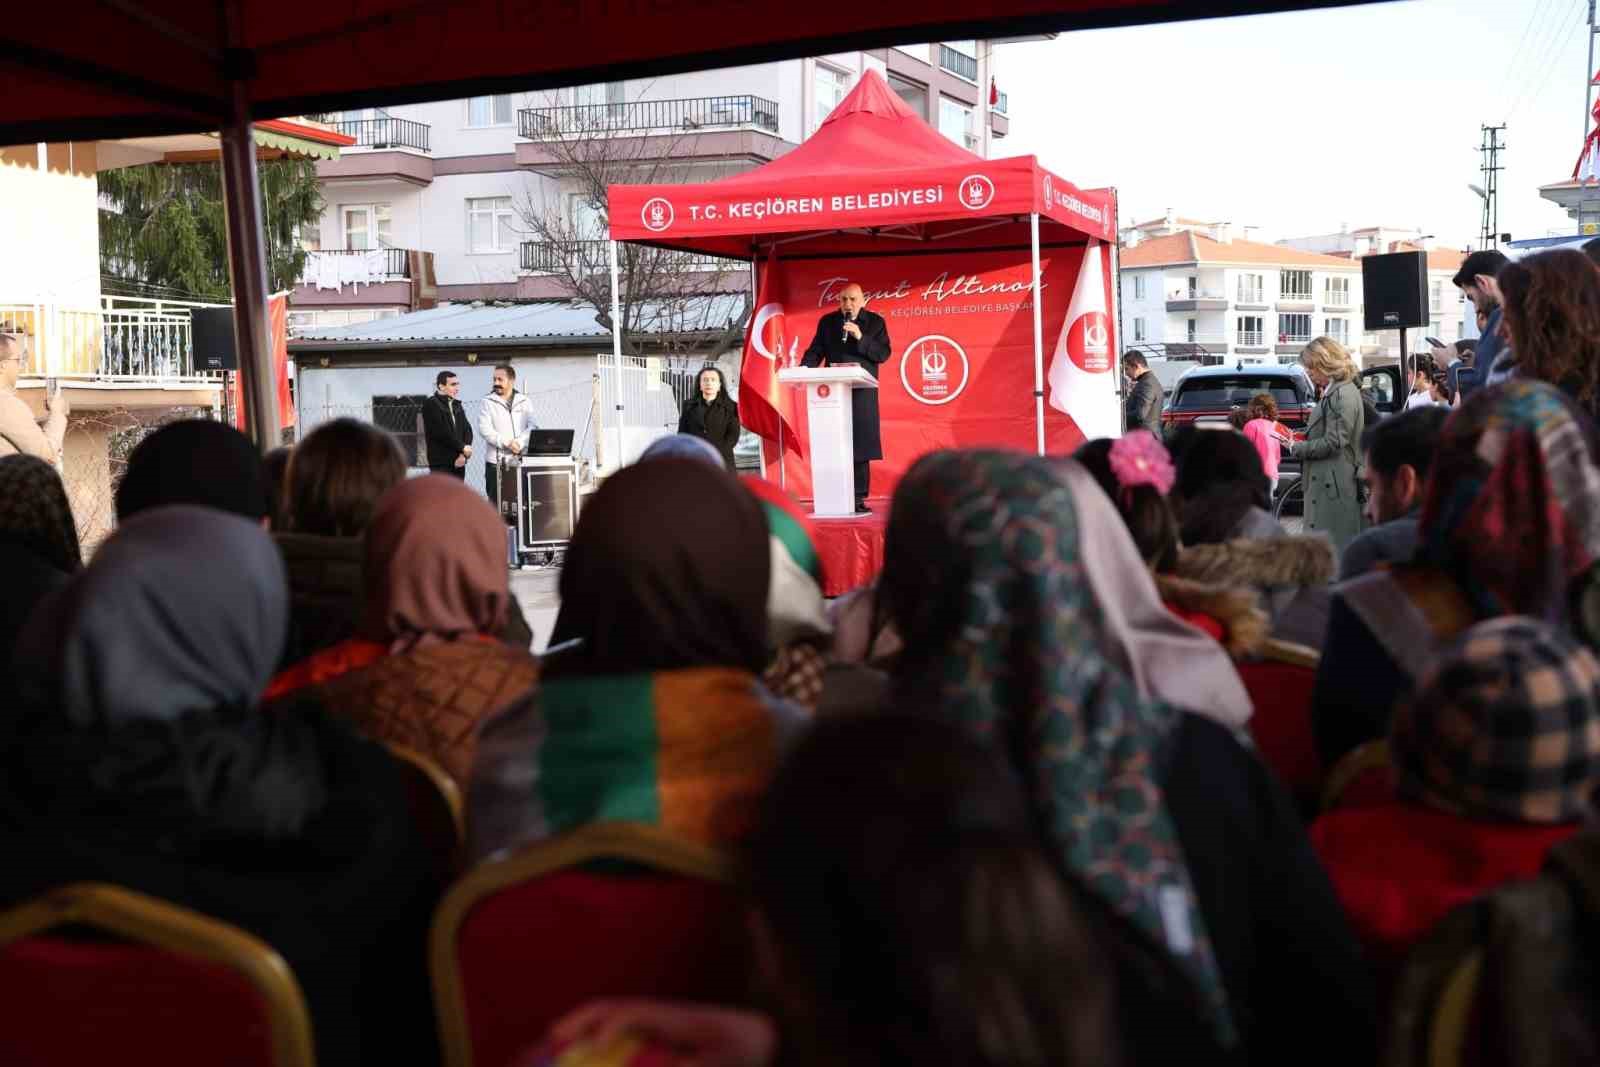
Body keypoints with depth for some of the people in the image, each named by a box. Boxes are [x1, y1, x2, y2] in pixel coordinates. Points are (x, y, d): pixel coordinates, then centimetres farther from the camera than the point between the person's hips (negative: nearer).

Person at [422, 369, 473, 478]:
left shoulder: (457, 405, 17)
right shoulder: (431, 404, -5)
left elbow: (467, 430, 8)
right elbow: (441, 432, -16)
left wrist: (463, 454, -8)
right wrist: (462, 447, -11)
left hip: (458, 462, 7)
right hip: (441, 462, -7)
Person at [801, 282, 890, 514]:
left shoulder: (875, 322, 6)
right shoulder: (827, 321, 12)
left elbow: (884, 354, -2)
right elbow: (815, 351, 7)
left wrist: (861, 338, -14)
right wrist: (804, 369, -12)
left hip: (862, 393, -1)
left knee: (860, 445, -3)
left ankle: (859, 498, 0)